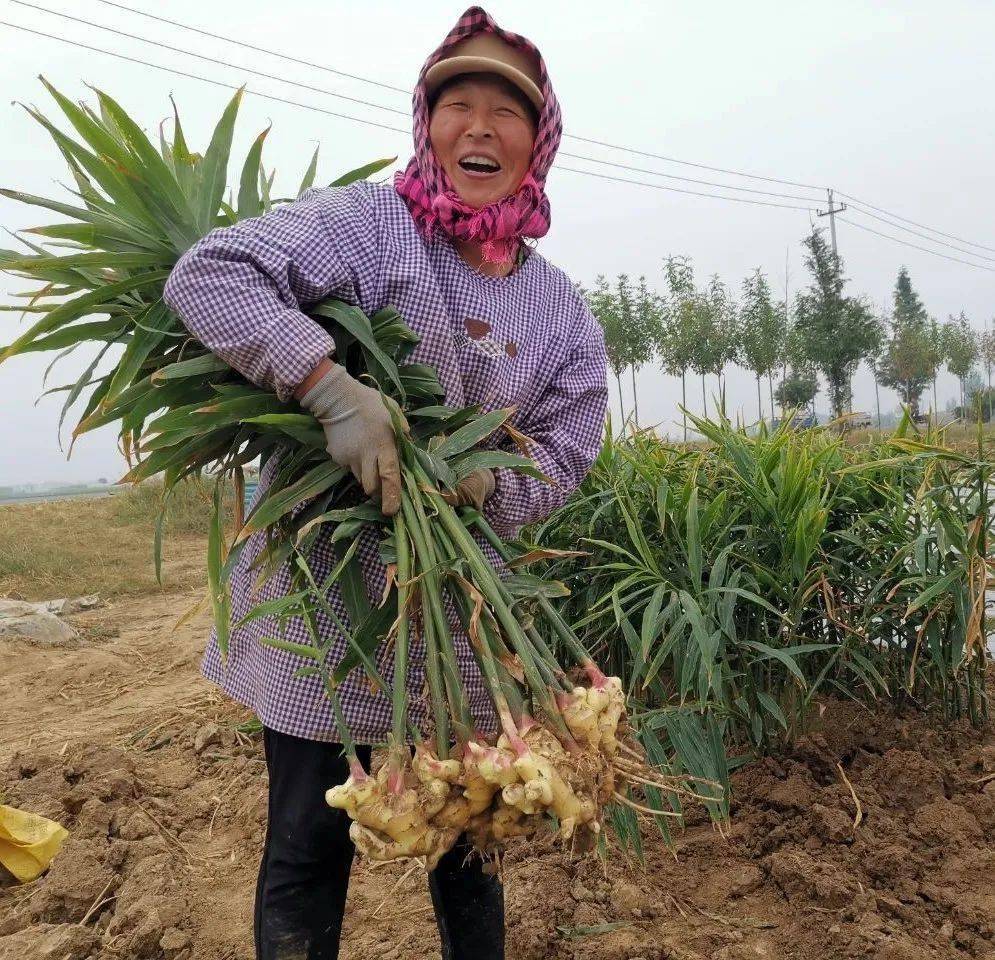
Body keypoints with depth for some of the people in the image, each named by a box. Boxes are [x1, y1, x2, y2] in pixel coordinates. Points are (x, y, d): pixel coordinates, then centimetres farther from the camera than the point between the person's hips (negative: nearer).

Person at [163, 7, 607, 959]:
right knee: (309, 844, 8)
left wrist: (483, 479, -20)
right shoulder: (370, 223, -8)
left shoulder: (562, 315, 5)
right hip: (319, 592, -3)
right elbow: (205, 275, -20)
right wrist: (330, 386, -31)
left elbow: (559, 458, 1)